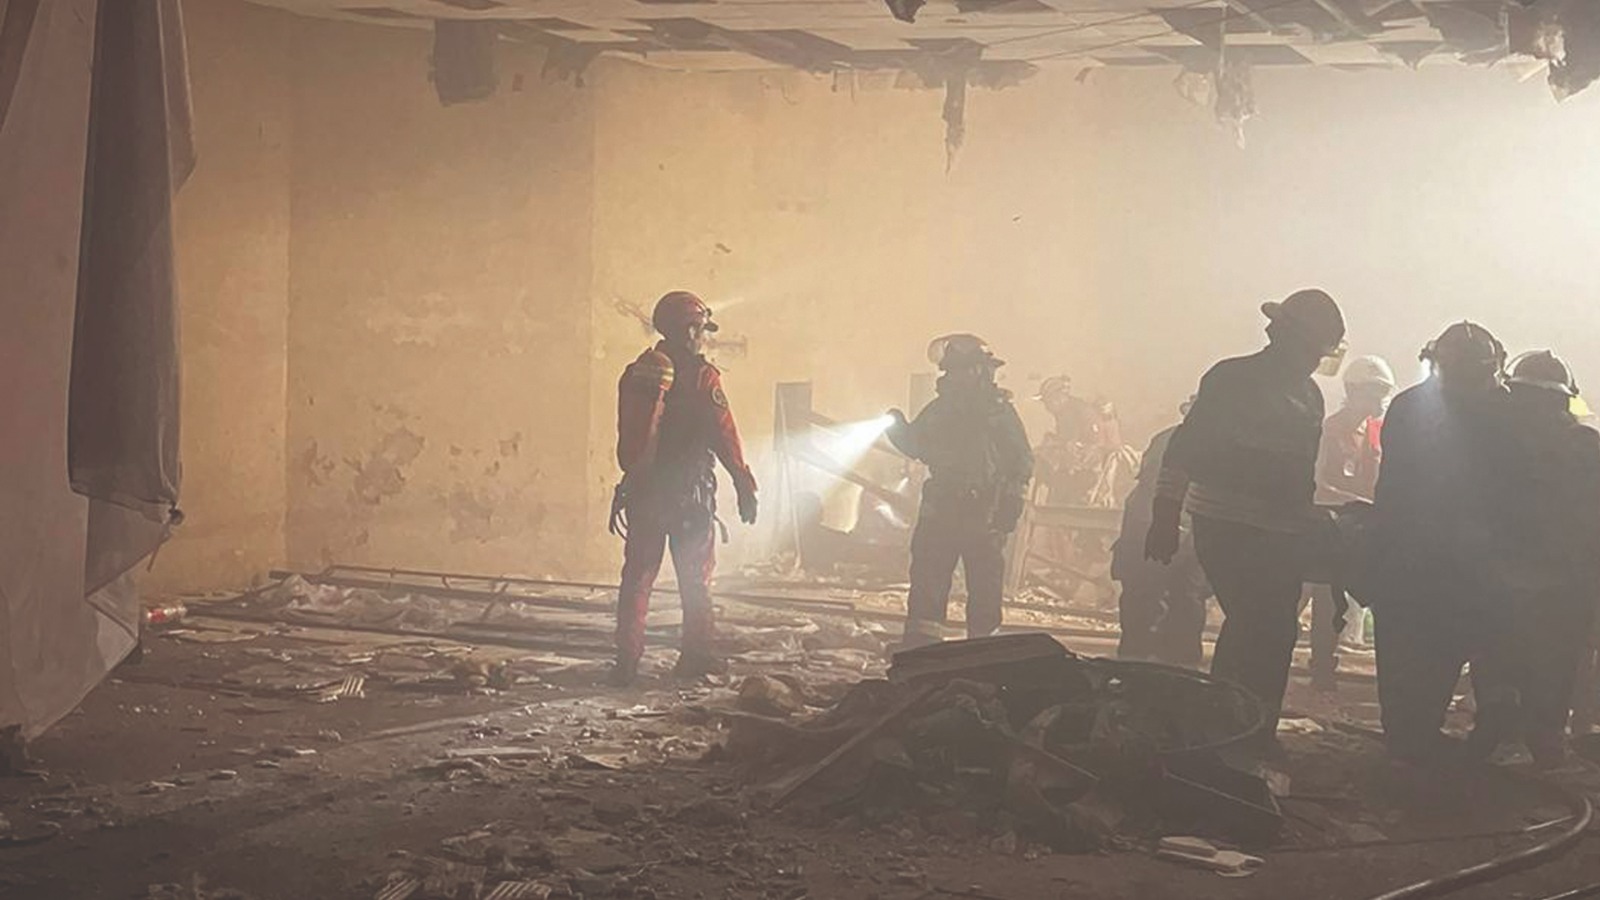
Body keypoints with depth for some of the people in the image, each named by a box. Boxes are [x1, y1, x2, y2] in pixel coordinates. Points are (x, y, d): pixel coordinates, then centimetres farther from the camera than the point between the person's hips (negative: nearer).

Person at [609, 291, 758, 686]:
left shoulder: (636, 374, 6)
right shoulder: (701, 376, -9)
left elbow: (627, 438, 8)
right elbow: (725, 437, -10)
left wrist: (630, 484, 13)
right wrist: (744, 486, -5)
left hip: (642, 490, 4)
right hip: (688, 491, -4)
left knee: (637, 575, 7)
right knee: (695, 577, 8)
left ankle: (627, 661, 3)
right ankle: (695, 656, 11)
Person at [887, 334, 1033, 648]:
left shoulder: (1000, 410, -3)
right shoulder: (941, 408, 11)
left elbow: (1023, 462, -4)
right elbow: (914, 445, 19)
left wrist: (1010, 502, -13)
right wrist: (897, 426, -1)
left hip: (985, 515, -4)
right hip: (940, 509, 4)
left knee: (984, 586, 1)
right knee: (927, 579, 2)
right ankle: (918, 647, 6)